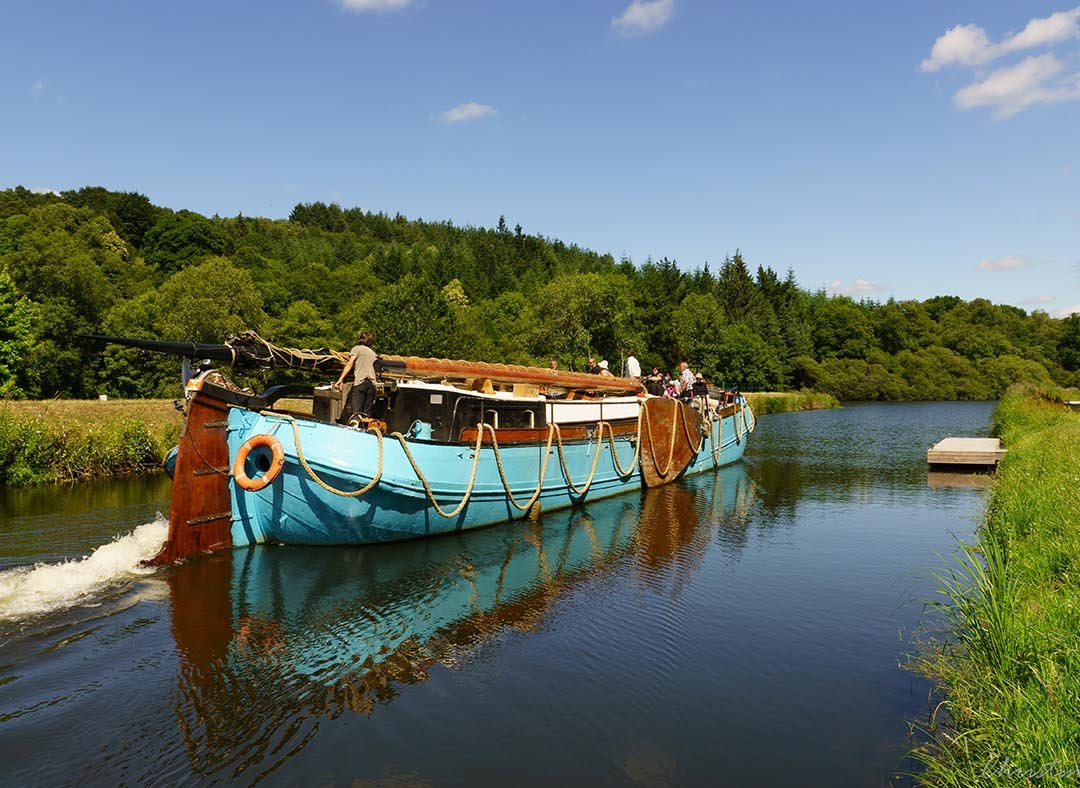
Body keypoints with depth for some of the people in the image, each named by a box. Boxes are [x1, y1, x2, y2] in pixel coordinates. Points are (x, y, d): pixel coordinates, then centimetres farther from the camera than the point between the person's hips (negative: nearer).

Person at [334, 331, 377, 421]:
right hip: (372, 383, 5)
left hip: (360, 381, -5)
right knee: (367, 413, 7)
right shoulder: (373, 353, 25)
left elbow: (349, 364, -3)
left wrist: (340, 379, -7)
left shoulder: (357, 348, 7)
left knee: (356, 412, -14)